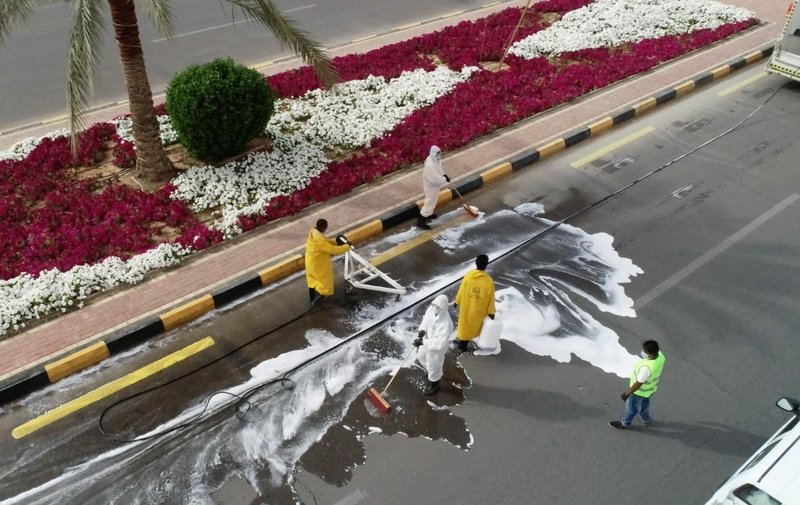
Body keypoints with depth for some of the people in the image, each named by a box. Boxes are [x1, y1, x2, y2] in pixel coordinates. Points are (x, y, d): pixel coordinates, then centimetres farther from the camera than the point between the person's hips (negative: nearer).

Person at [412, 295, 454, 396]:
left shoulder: (446, 324, -41)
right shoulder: (432, 308, -21)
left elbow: (440, 343, -35)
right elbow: (426, 318, 1)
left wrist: (423, 342, -35)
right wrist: (422, 329, -18)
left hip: (436, 348, -8)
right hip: (427, 340, 8)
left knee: (433, 367, 17)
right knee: (421, 357, 32)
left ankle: (434, 386, 47)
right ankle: (438, 372, 60)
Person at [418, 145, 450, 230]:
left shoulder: (436, 159, -7)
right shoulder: (429, 165, -38)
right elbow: (435, 179, -34)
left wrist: (444, 175, -1)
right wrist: (445, 179, -21)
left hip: (435, 185, 10)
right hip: (431, 186, -10)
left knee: (433, 201, 29)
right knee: (430, 203, 3)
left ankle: (429, 214, 53)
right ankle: (420, 221, 16)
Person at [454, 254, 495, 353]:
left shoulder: (468, 276, -19)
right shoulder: (489, 280, -22)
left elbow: (461, 291, -7)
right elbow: (491, 298, -13)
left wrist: (457, 301, 9)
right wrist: (491, 311, -2)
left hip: (466, 306, 0)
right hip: (479, 309, 0)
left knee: (464, 324, 21)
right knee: (473, 325, 22)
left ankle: (462, 341, 37)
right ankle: (463, 344, 37)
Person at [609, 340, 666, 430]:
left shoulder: (646, 368, -44)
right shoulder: (660, 355, -20)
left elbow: (638, 384, -30)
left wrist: (627, 393, -14)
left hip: (640, 391, -7)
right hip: (650, 387, 7)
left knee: (631, 407, 22)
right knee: (643, 404, 34)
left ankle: (624, 423, 47)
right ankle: (646, 419, 59)